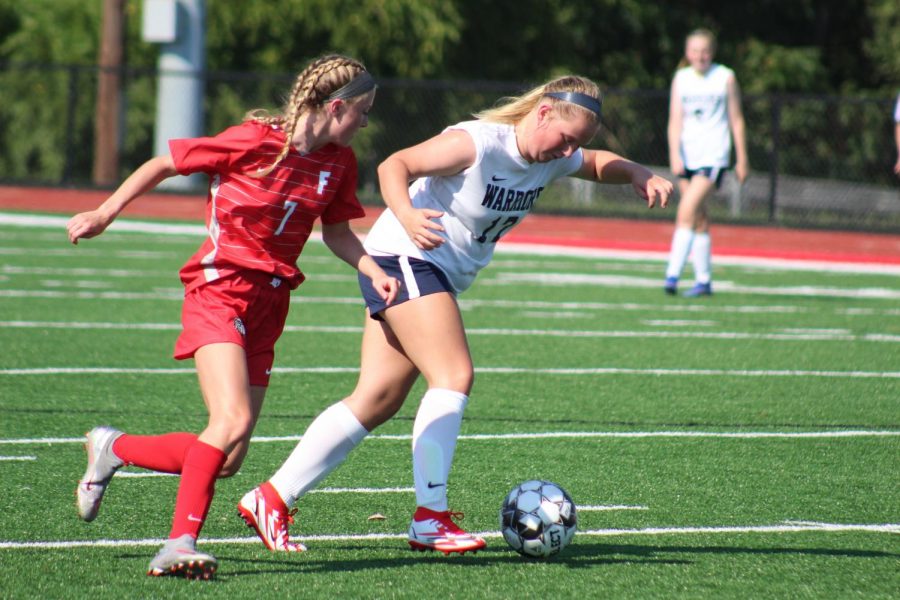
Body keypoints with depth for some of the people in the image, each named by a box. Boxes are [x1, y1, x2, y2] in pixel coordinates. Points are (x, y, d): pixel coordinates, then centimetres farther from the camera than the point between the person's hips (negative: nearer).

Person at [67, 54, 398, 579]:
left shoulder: (339, 161, 6)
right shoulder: (253, 142, -11)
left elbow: (337, 232, 20)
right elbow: (162, 165, -2)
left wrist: (374, 271, 2)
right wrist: (104, 215, -1)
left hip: (269, 304, 6)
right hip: (220, 290, -6)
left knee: (227, 462, 3)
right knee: (233, 421, -26)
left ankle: (113, 448, 24)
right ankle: (181, 544, -21)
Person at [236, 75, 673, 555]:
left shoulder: (553, 160, 4)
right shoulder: (476, 143, -21)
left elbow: (599, 164, 23)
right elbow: (394, 165, -24)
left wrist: (639, 176, 2)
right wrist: (407, 215, -43)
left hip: (443, 278, 9)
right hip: (406, 259, -9)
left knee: (379, 399, 3)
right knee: (454, 375, -21)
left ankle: (272, 498, 5)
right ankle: (431, 516, -22)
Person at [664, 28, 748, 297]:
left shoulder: (725, 78, 0)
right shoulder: (681, 78, 8)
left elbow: (736, 120, 4)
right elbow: (675, 120, 4)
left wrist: (742, 159, 4)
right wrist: (675, 154, -9)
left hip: (713, 156, -4)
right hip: (686, 157, 4)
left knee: (687, 211, -18)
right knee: (699, 218, 8)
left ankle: (672, 275, -23)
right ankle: (703, 280, 14)